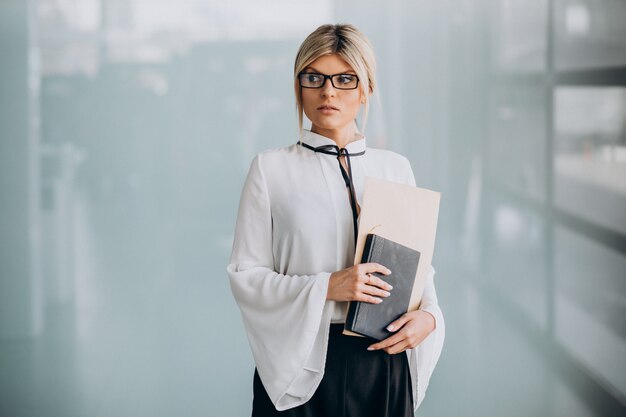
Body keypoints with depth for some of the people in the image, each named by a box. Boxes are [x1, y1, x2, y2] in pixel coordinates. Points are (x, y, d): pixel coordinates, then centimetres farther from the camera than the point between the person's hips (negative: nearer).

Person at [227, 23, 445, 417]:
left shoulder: (396, 168, 8)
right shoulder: (271, 169, -1)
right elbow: (245, 275, -5)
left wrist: (428, 315, -9)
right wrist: (326, 287, -18)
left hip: (383, 361, 3)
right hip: (301, 362, -2)